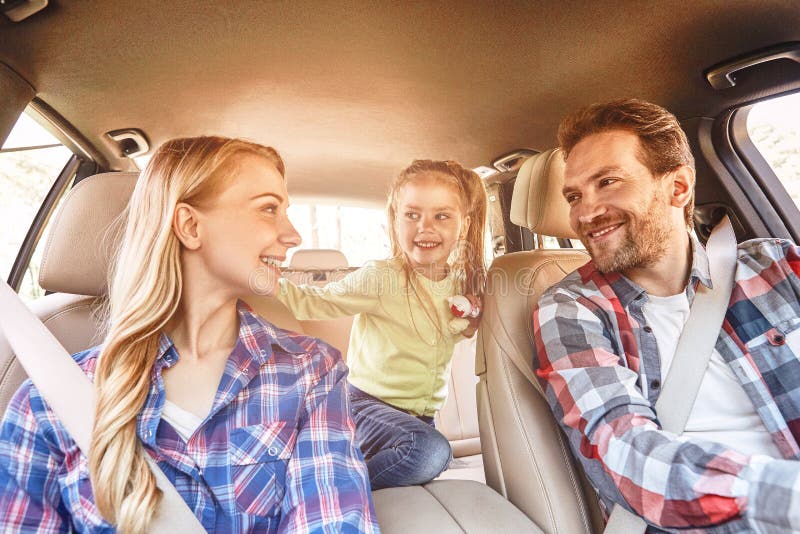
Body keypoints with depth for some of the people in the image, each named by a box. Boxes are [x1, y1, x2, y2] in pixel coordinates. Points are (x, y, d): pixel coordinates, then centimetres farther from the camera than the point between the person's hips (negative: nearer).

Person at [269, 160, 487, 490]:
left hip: (422, 415, 7)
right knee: (432, 451, -30)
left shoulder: (461, 283, -1)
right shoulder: (381, 278, -16)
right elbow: (310, 302, -15)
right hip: (367, 403, -7)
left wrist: (466, 326, -5)